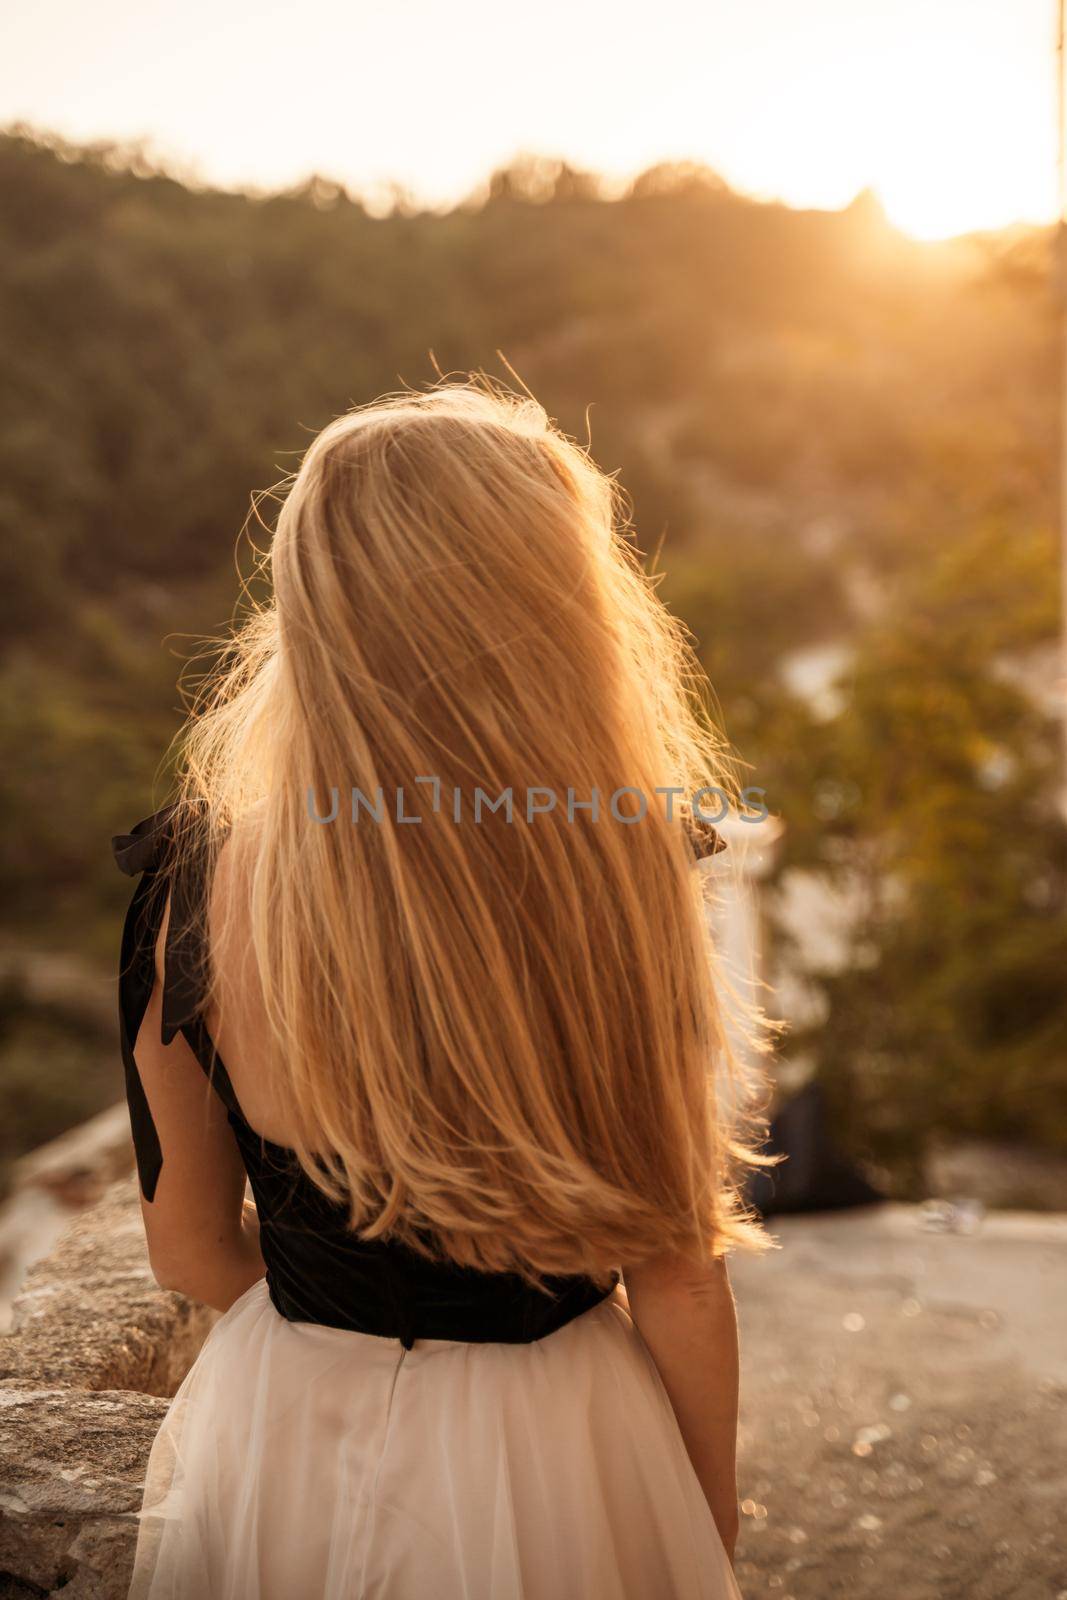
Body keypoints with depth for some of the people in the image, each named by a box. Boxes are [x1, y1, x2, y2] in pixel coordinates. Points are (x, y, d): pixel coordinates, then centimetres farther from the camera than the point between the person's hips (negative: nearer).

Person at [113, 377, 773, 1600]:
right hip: (538, 1462, -2)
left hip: (274, 1440, 2)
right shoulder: (618, 898, -25)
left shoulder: (191, 890, -17)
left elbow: (191, 1248, -4)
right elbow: (676, 1281, -14)